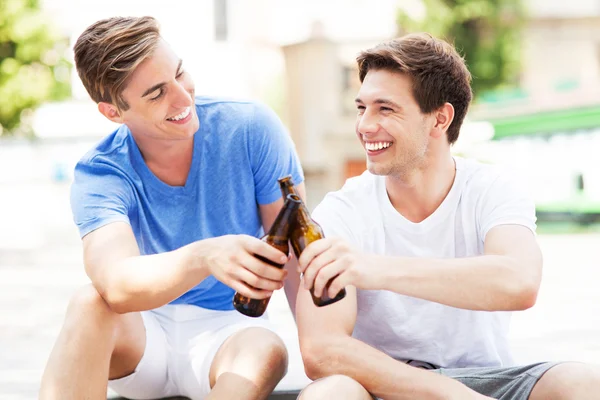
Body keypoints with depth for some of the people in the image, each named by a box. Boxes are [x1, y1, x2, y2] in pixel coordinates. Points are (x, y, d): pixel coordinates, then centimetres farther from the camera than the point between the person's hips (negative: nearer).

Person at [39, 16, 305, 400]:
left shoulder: (251, 129, -12)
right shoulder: (99, 176, -15)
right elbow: (118, 283, -35)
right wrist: (205, 257, -54)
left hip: (226, 331, 0)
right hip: (141, 337, 0)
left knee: (267, 350, -34)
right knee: (90, 302, -32)